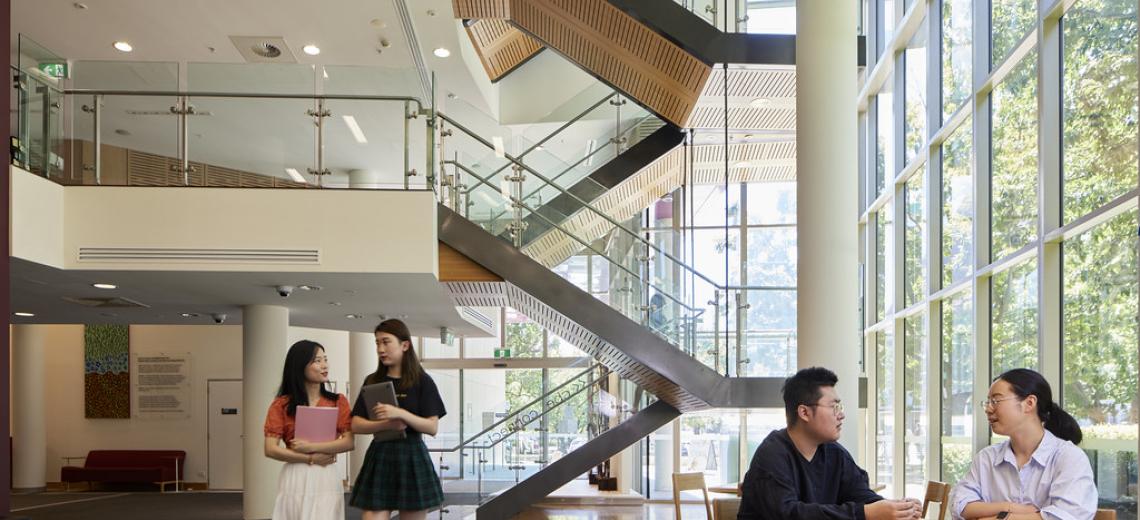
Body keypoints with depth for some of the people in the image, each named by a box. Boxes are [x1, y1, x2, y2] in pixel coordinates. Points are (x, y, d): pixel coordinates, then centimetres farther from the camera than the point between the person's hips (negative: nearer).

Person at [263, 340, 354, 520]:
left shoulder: (338, 402, 7)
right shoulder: (281, 405, 3)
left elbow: (349, 442, -3)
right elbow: (271, 450, -4)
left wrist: (311, 447, -11)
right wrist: (311, 459, -8)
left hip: (327, 478, 1)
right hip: (294, 479, -1)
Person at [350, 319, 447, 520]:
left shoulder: (422, 381, -1)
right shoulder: (372, 381, 8)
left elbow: (432, 427, -7)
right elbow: (356, 425, 3)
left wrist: (400, 414, -22)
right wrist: (385, 424, -17)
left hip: (412, 458, -2)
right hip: (379, 457, 2)